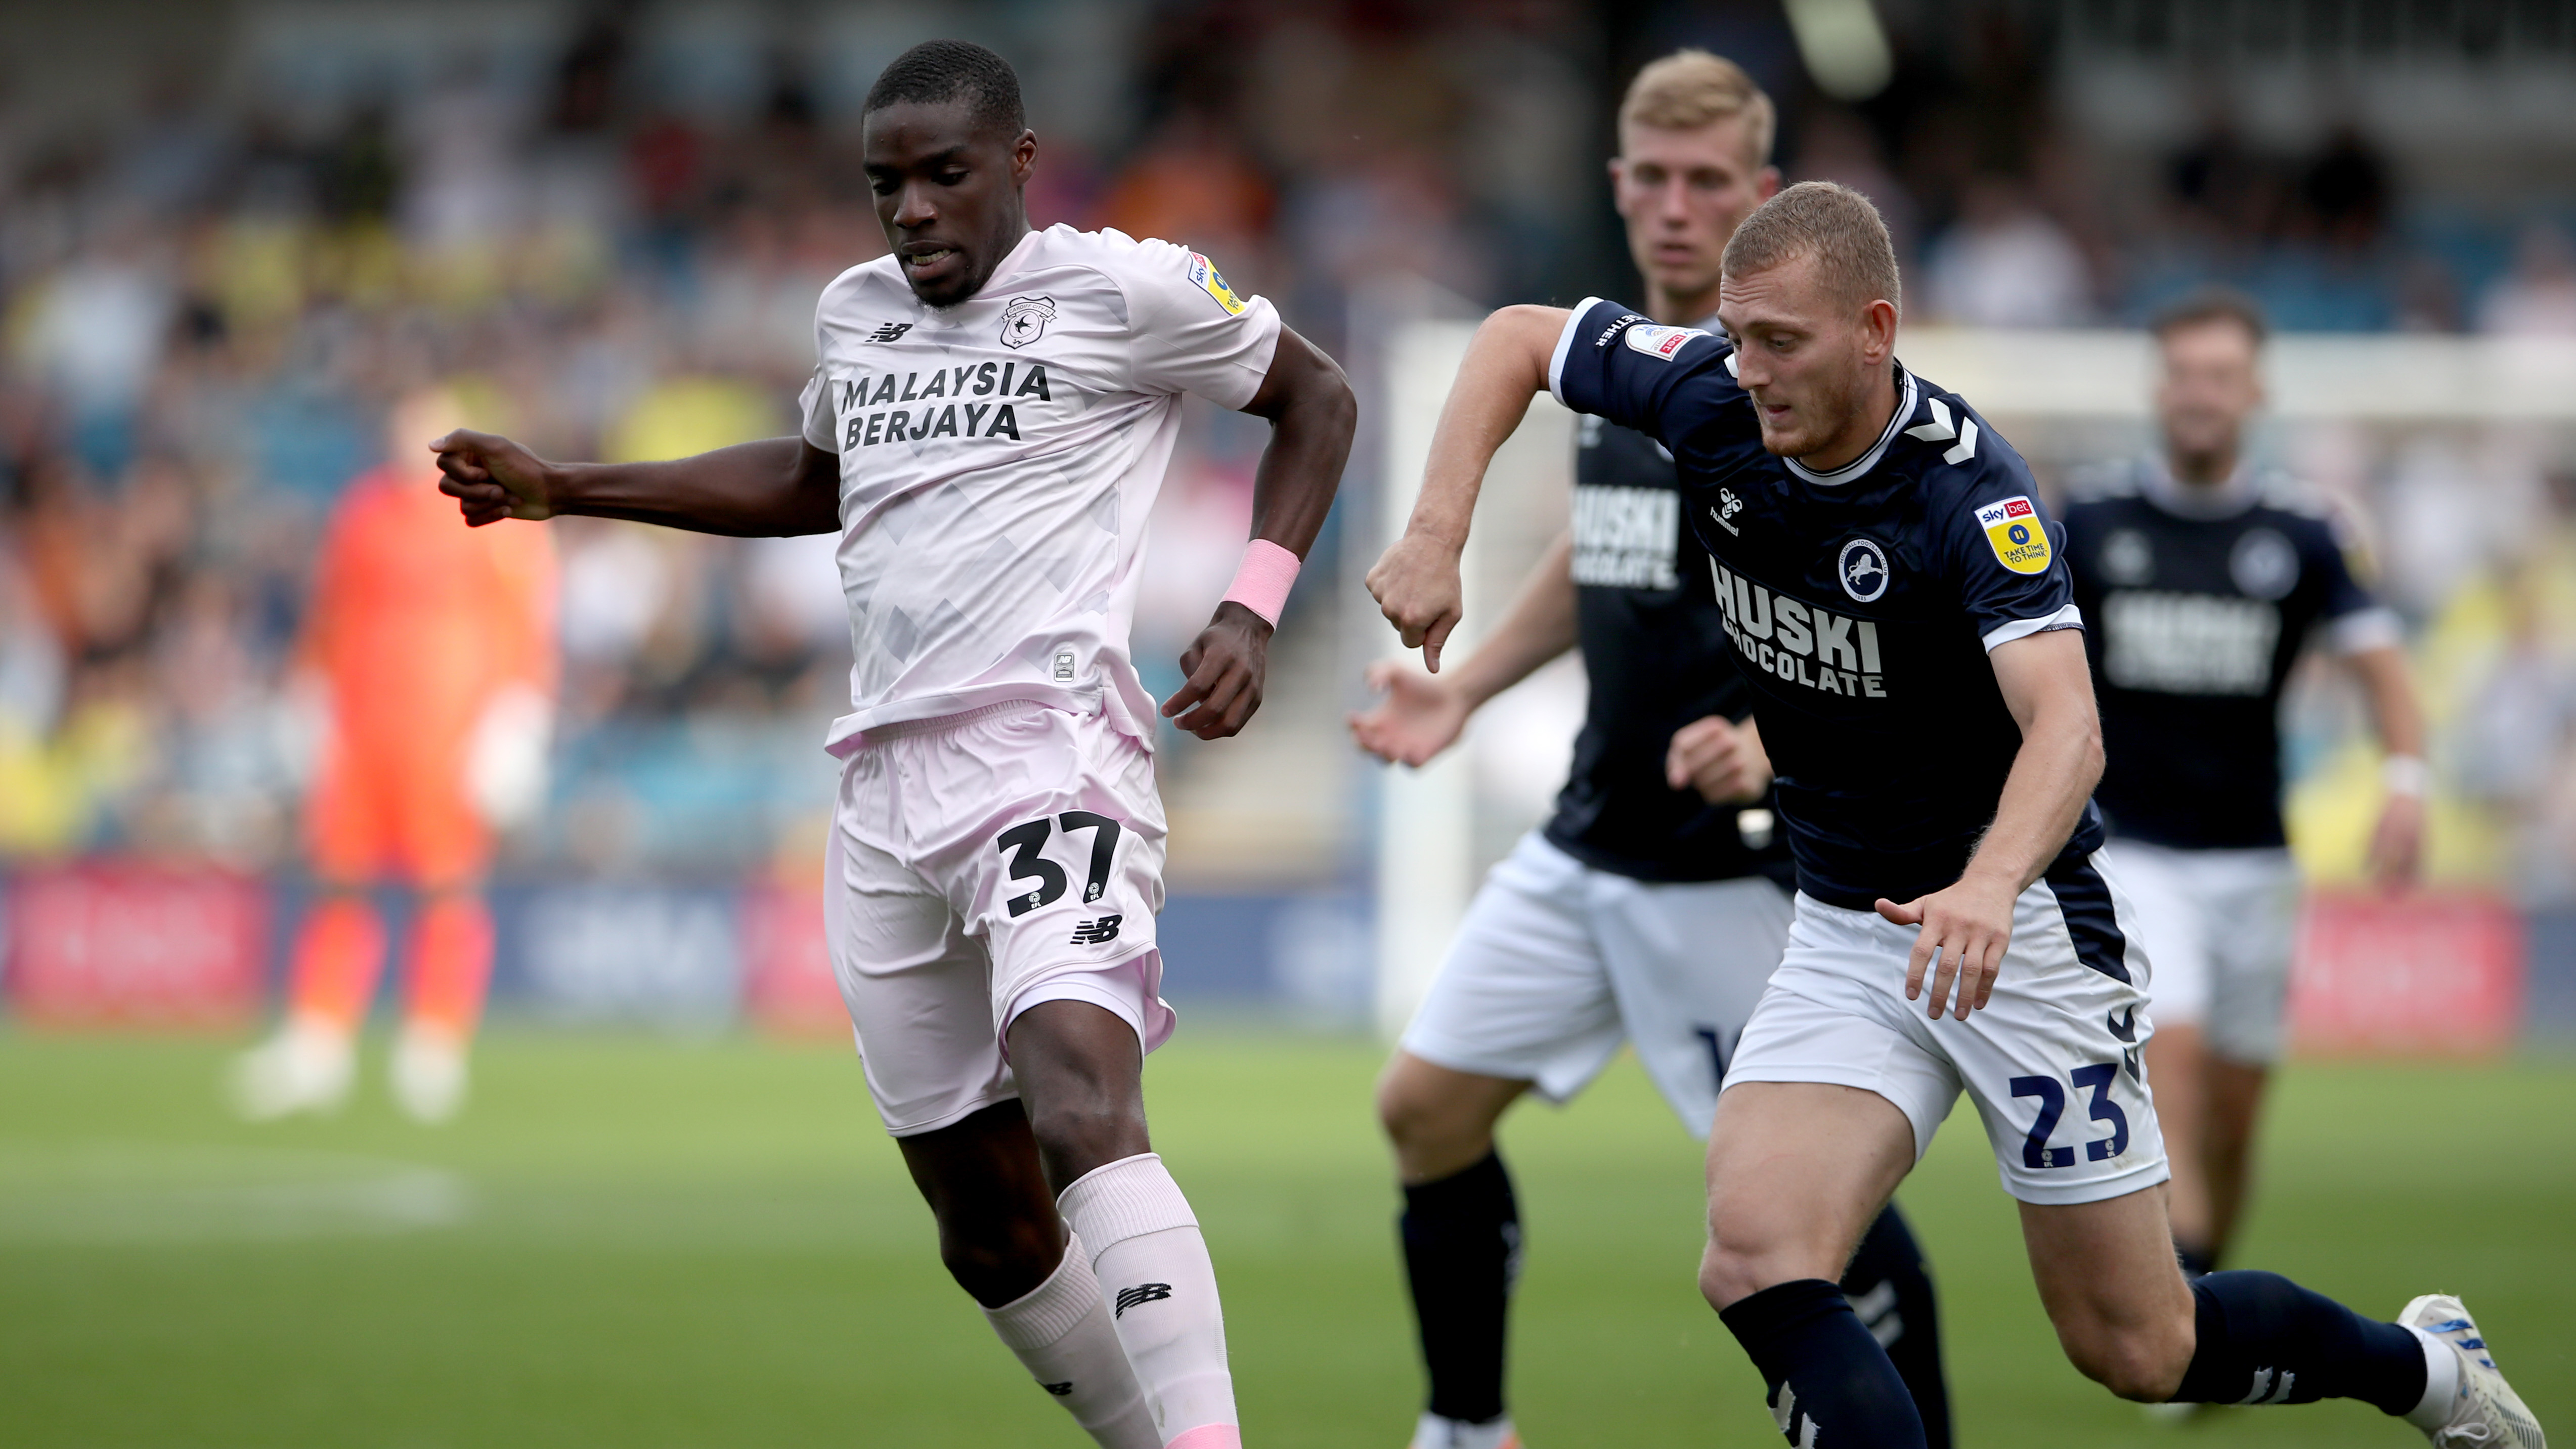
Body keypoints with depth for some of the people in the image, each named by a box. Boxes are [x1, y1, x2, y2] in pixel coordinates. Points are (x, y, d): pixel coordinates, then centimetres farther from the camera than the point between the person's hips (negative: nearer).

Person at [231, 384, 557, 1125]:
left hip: (454, 729, -4)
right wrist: (313, 702, 15)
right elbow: (328, 619, 21)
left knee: (448, 889, -6)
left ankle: (434, 1050, -2)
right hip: (359, 722, 4)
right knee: (340, 883, -1)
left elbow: (531, 625, -2)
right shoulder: (362, 510, 14)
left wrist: (516, 724, -9)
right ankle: (314, 1046, -1)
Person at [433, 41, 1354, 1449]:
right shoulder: (855, 314, 18)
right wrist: (565, 488, 32)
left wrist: (1248, 616, -2)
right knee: (987, 1225, 6)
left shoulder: (1123, 291, -1)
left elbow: (1316, 399, 10)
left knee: (1080, 1108, -30)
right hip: (887, 789, 7)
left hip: (1048, 747, -7)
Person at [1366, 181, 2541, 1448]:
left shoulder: (1967, 488, -25)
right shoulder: (1711, 401, -8)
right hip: (1842, 938, 5)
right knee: (1755, 1257, -21)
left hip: (2020, 927, -5)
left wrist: (1987, 888, -56)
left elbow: (2067, 728, -37)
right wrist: (1436, 534, -7)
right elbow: (1518, 336, 8)